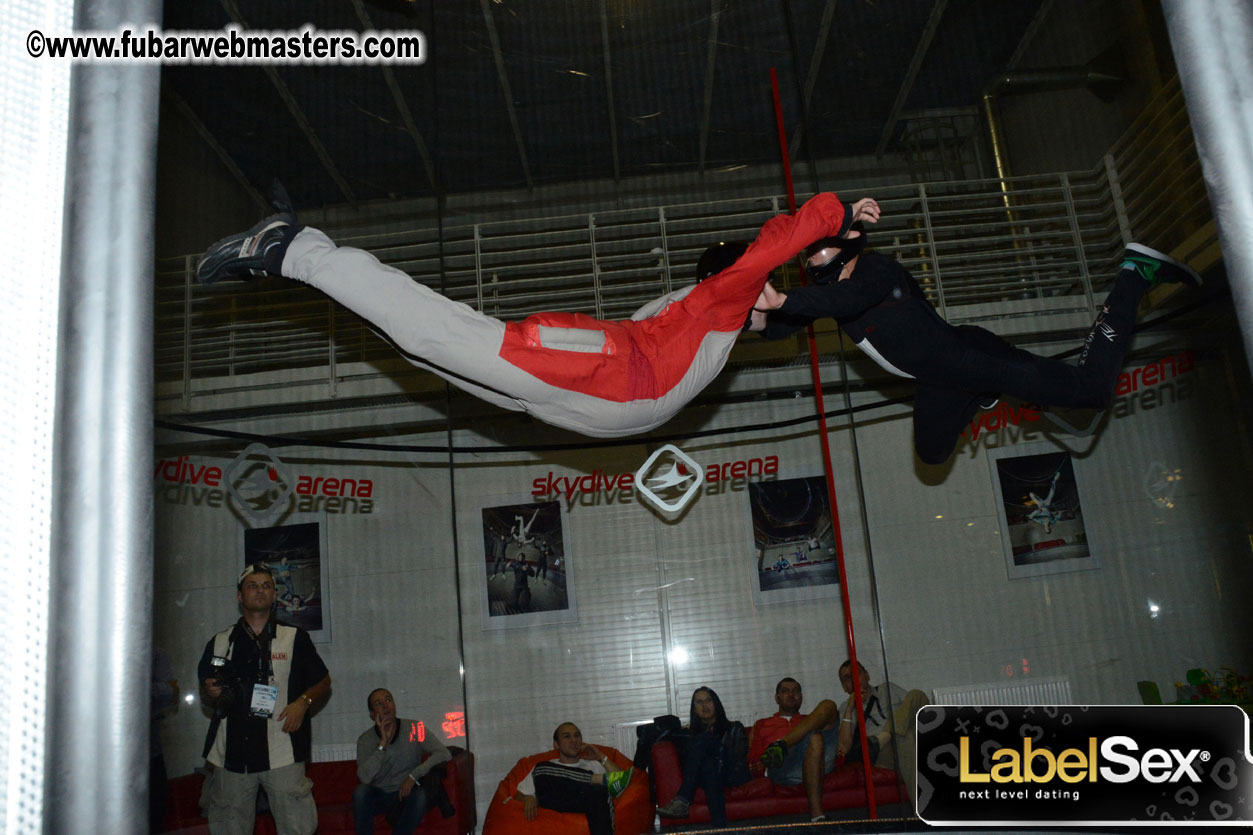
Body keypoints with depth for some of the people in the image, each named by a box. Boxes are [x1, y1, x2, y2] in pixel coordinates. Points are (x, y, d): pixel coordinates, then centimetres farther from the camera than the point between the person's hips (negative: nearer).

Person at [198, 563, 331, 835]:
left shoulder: (295, 638, 6)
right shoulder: (219, 643, 11)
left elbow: (323, 681, 12)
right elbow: (208, 699, 19)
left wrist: (303, 702, -7)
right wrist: (213, 695, -3)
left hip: (282, 754, -2)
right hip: (232, 754, 2)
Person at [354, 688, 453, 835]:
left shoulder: (413, 728, -7)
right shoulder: (366, 739, -5)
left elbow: (444, 754, -15)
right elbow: (364, 777, -21)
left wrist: (413, 776, -23)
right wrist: (383, 743, -27)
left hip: (406, 794, -1)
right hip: (380, 796, 1)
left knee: (420, 796, -33)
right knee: (360, 791, -30)